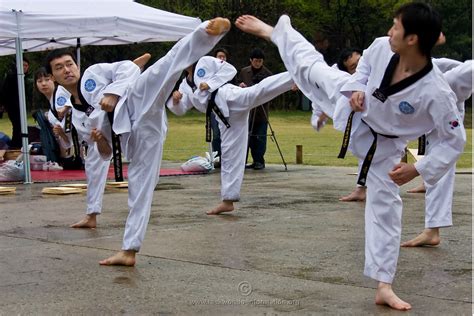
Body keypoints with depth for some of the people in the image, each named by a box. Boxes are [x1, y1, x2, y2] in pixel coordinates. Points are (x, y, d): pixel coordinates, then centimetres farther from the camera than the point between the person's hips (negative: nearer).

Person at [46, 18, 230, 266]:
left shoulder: (93, 73, 18)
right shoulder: (79, 119, 29)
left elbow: (128, 68, 3)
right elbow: (105, 152, 27)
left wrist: (113, 94, -11)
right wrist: (99, 141, 3)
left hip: (138, 105, -4)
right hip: (133, 134, 4)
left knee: (167, 64, -32)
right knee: (139, 186, 2)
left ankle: (209, 30, -50)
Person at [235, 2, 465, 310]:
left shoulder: (436, 93, -40)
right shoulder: (381, 47, -27)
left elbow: (455, 140, -26)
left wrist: (418, 169, -30)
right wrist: (358, 89, -21)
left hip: (381, 145, -4)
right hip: (356, 108, 4)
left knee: (386, 207, 2)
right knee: (310, 66, 13)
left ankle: (384, 287, 12)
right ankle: (271, 31, 46)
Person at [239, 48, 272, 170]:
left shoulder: (267, 74, -2)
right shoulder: (244, 72, 9)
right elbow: (238, 85, 19)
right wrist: (240, 86, -3)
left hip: (261, 111, -3)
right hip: (247, 109, 3)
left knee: (260, 137, -3)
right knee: (249, 136, 4)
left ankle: (260, 161, 5)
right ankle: (255, 161, 12)